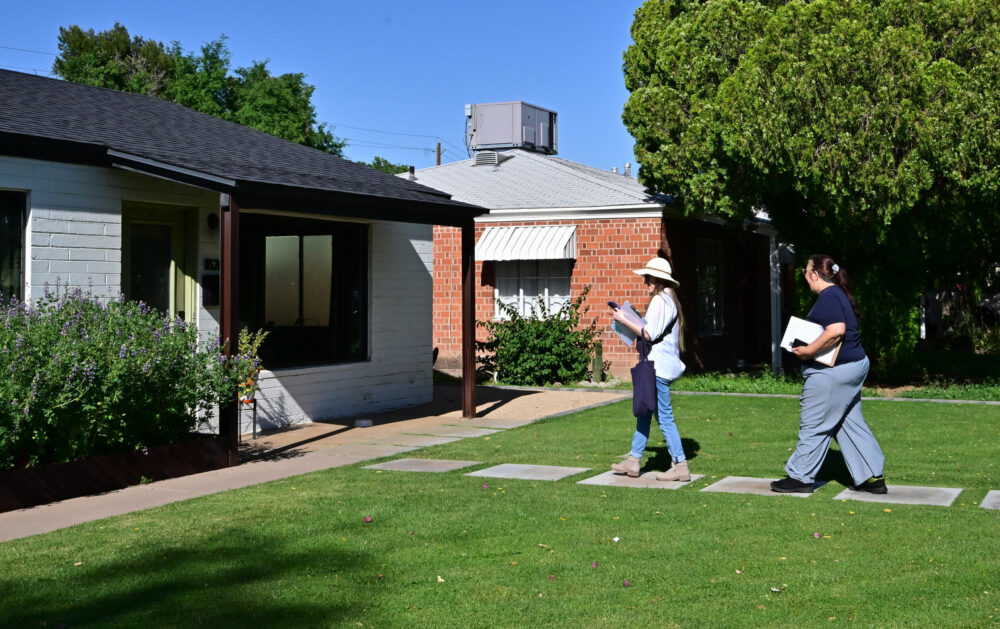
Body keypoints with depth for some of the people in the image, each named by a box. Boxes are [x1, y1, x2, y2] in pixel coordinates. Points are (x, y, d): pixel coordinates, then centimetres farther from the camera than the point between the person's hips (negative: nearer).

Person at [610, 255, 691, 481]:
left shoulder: (659, 301, -15)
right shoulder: (669, 300, 17)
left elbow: (649, 334, -20)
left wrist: (624, 320, -12)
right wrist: (642, 341, 16)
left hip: (658, 366, -11)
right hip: (663, 364, 11)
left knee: (664, 417, -7)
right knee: (644, 412, 14)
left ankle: (680, 466, -3)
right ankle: (633, 460, 20)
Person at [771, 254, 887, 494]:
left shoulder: (828, 298, -17)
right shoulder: (839, 294, 15)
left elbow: (836, 331, -30)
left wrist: (809, 351, -22)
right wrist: (810, 348, 16)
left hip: (833, 372, -11)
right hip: (855, 365, 11)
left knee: (813, 426, 0)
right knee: (851, 423, 13)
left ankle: (800, 477, 8)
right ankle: (872, 477, 14)